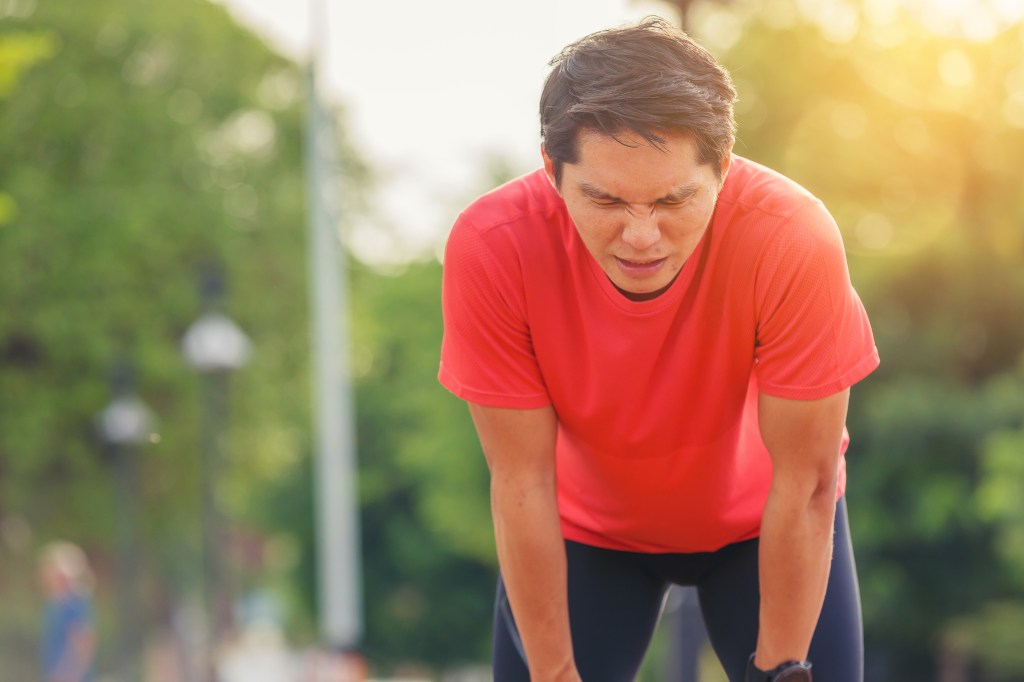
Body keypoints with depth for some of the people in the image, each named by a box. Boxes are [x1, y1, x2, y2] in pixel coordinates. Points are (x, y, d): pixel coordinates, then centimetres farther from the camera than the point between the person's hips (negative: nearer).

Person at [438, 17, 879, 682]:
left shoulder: (791, 238, -35)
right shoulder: (493, 246, -31)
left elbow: (805, 483, -25)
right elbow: (521, 483, -23)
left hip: (758, 520, 0)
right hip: (587, 524, 1)